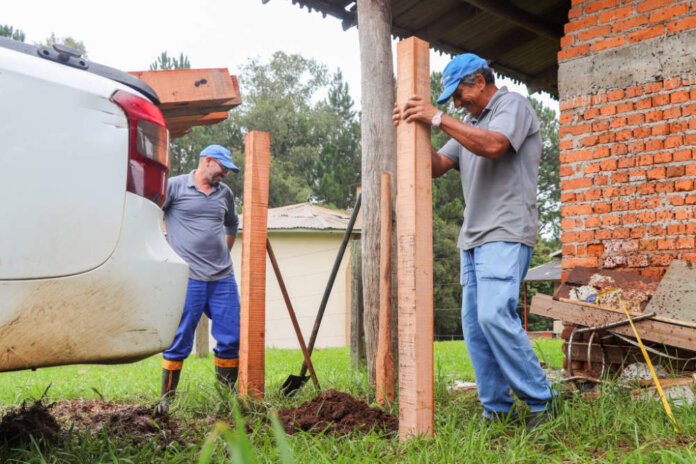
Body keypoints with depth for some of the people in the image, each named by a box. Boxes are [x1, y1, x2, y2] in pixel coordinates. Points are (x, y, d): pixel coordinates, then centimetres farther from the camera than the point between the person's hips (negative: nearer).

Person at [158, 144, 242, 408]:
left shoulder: (225, 193, 16)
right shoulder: (174, 186, 0)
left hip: (223, 278, 5)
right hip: (187, 278, -5)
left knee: (231, 339, 4)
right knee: (179, 341, 0)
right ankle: (167, 399, 13)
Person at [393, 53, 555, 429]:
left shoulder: (513, 105, 2)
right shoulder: (469, 124, 25)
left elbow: (493, 146, -19)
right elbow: (436, 166, 17)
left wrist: (438, 118, -16)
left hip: (505, 233, -8)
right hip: (473, 237, 8)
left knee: (494, 315, -20)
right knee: (474, 325, 3)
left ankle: (540, 401, -7)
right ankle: (496, 411, 10)